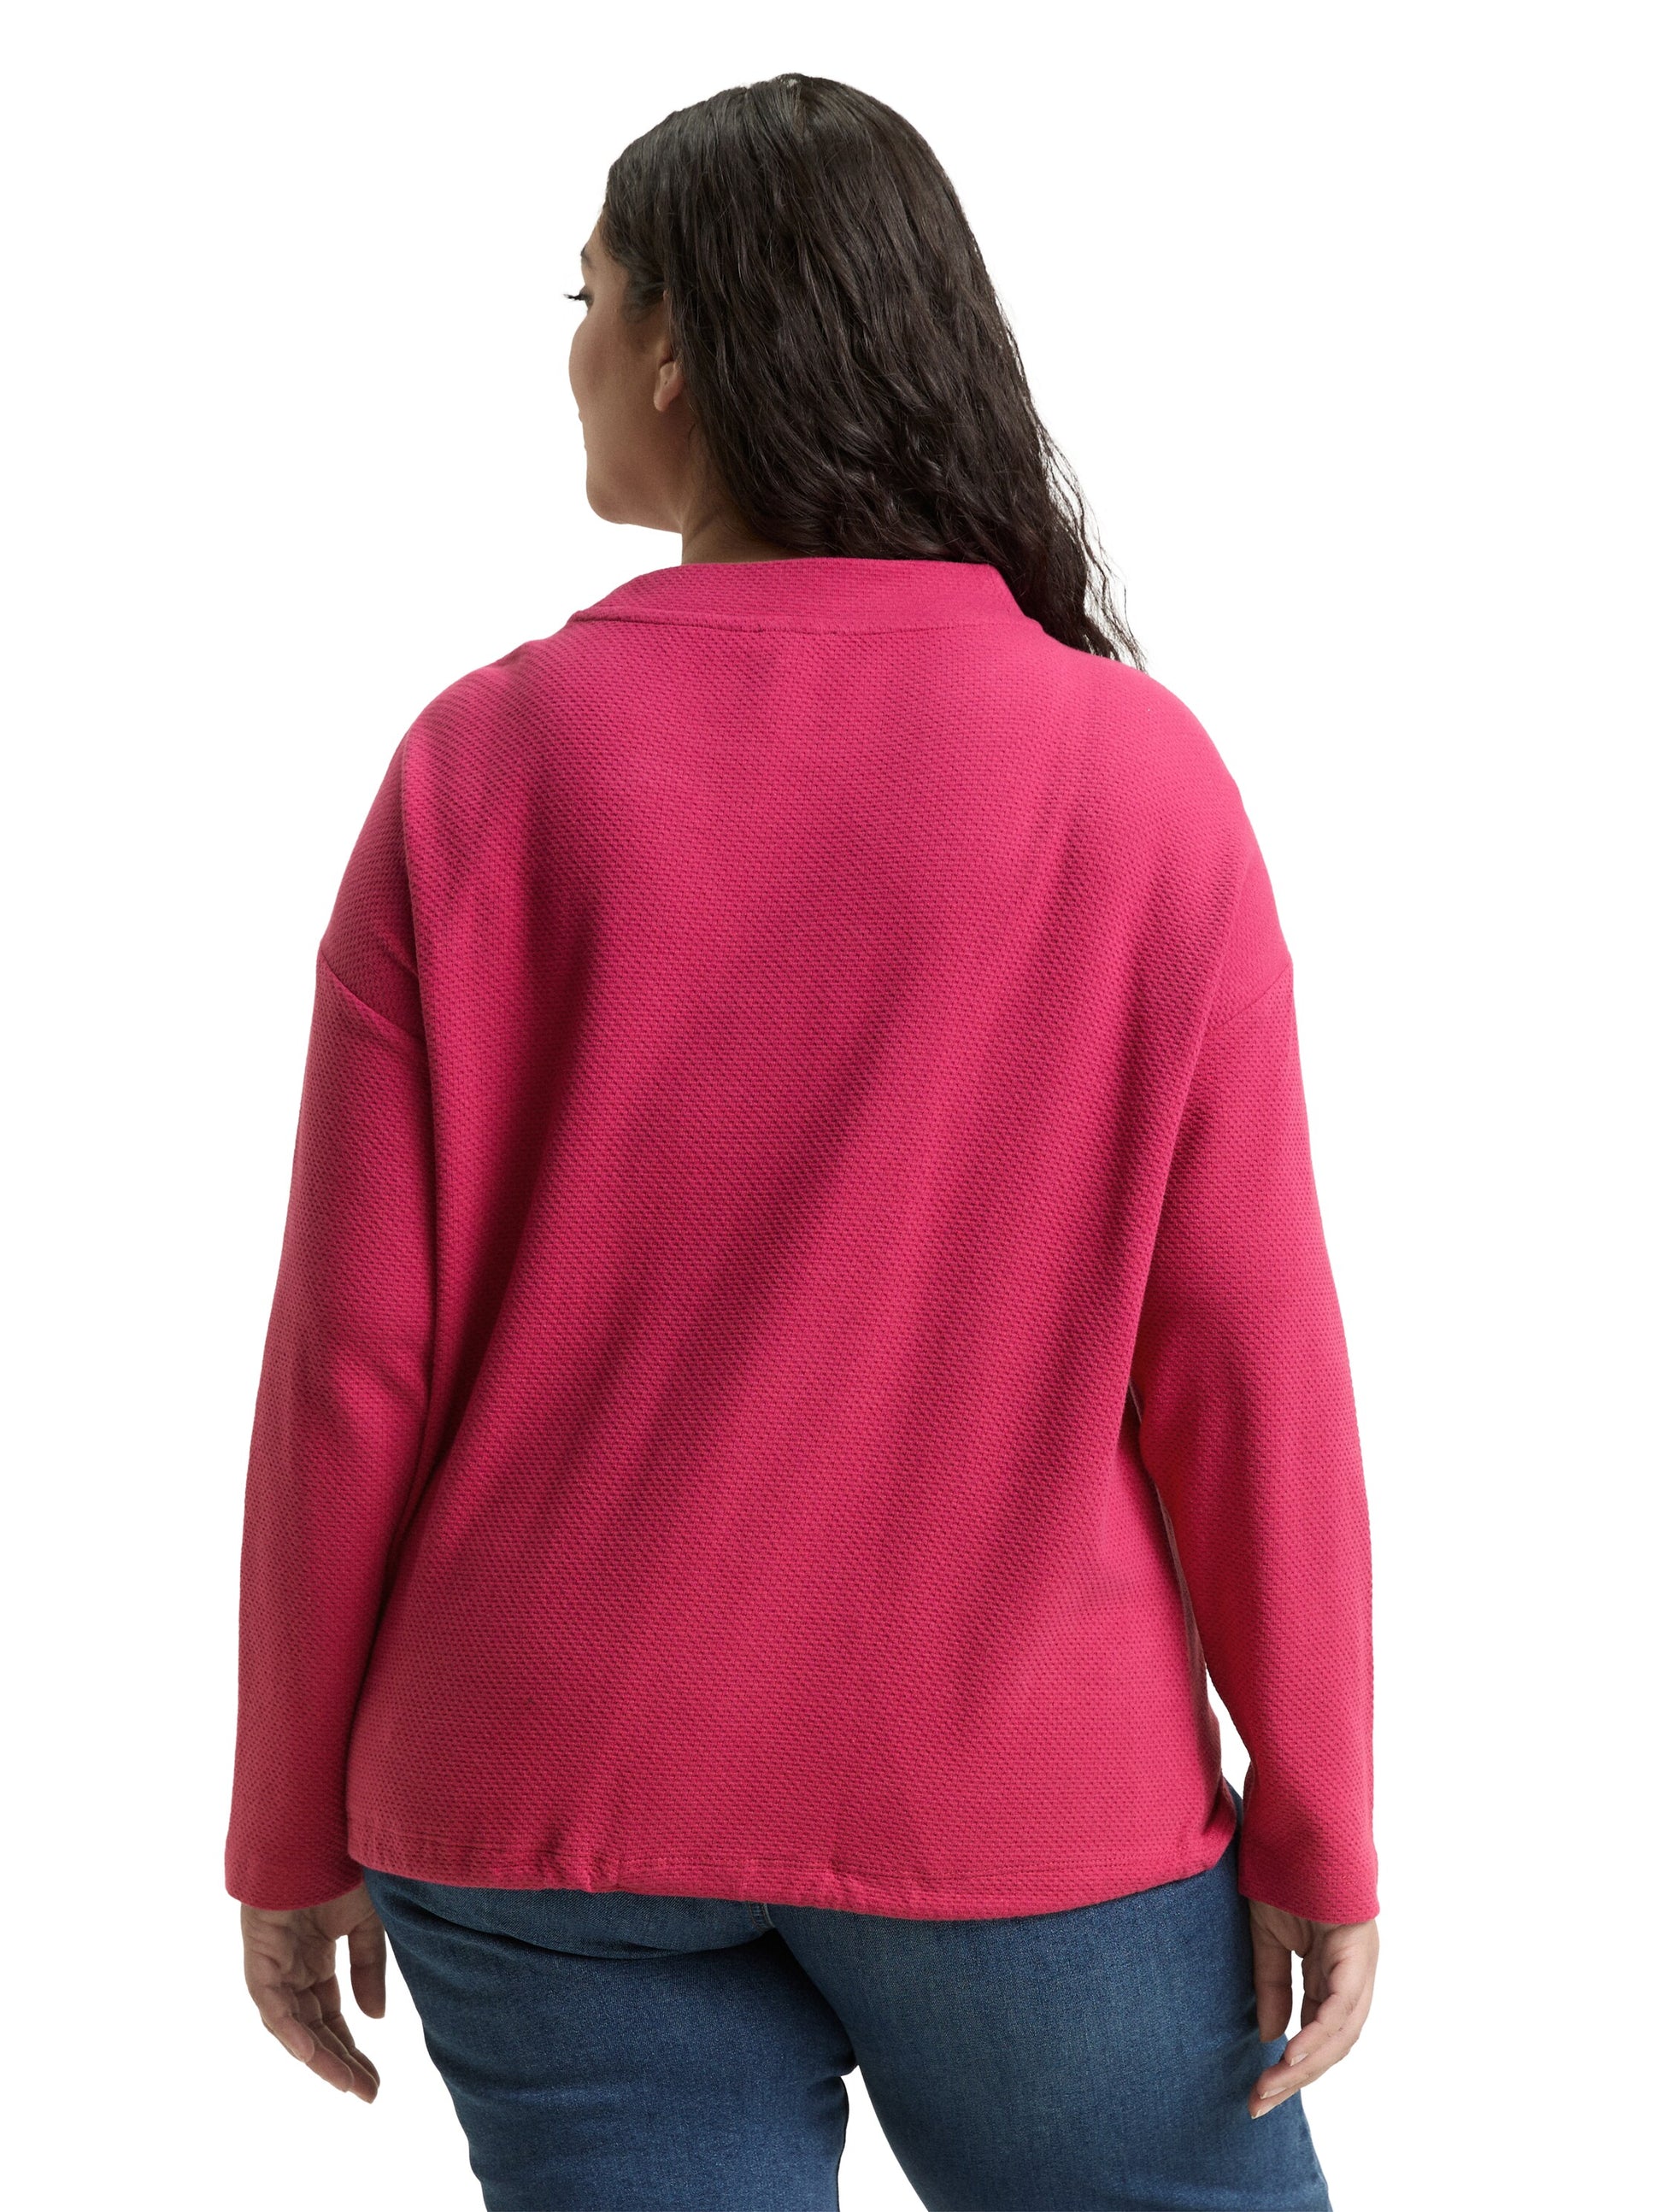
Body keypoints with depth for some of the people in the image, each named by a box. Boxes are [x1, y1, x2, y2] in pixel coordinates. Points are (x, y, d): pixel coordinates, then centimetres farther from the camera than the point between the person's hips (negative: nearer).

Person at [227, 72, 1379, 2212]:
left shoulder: (485, 770, -8)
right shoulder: (1136, 772, -9)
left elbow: (355, 1355, -7)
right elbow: (1242, 1350, -9)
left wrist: (294, 1827, 5)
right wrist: (1316, 1825, 1)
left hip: (547, 1806, 1)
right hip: (1018, 1799, -1)